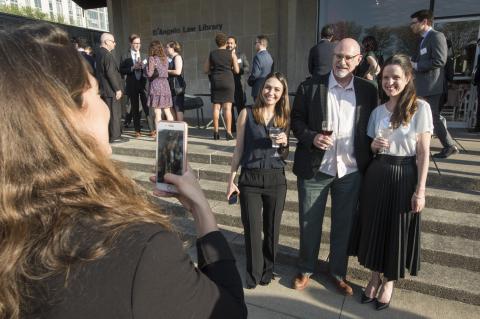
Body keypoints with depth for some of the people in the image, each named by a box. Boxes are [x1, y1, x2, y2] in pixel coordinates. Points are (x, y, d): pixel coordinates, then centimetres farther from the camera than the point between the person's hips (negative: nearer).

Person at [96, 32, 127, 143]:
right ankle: (115, 136, 1)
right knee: (114, 113, -4)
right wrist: (117, 89, -17)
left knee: (109, 113, 13)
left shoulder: (99, 54, 15)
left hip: (103, 89, 10)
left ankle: (112, 134, 20)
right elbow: (111, 73, -21)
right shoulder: (107, 55, -16)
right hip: (111, 89, -10)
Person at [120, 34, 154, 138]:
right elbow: (122, 71, -2)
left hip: (143, 83, 1)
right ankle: (137, 130, 12)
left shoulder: (144, 56, 11)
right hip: (132, 85, -1)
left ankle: (152, 129, -1)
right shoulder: (125, 56, 4)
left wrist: (142, 66, -8)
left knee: (147, 106, -4)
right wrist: (132, 68, -15)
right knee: (135, 108, 5)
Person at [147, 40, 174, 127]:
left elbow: (150, 74, -10)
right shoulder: (165, 59, 11)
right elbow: (166, 73, 13)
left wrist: (146, 65, 6)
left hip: (156, 85, -5)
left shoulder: (152, 58, -6)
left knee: (158, 112, -3)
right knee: (167, 112, 10)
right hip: (165, 85, 6)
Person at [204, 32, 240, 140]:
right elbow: (237, 70, 0)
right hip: (228, 80, -2)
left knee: (216, 107, 6)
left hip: (215, 81, 2)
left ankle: (216, 132, 7)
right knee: (227, 107, -1)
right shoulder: (231, 54, 1)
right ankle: (228, 132, -4)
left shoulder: (212, 54, 6)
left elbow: (206, 70, 5)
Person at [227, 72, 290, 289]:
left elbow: (285, 156, 12)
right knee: (252, 230, 5)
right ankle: (253, 275, 28)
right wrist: (231, 180, 1)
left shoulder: (284, 118, 6)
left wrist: (284, 143, -10)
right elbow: (238, 150, 3)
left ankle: (267, 271, 36)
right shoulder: (247, 114, 0)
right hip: (250, 179, -2)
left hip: (276, 179, 2)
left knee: (272, 230, 12)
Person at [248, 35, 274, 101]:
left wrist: (249, 81, 2)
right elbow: (271, 72, 13)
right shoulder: (269, 56, 10)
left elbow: (255, 74, -18)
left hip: (259, 89, -8)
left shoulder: (258, 56, -14)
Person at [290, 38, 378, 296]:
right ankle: (306, 269, 34)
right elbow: (296, 120, 1)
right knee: (309, 223, 12)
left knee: (343, 225, 15)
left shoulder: (367, 90, 2)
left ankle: (338, 272, 37)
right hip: (314, 169, -1)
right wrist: (312, 137, -18)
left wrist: (369, 164, 2)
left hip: (351, 171, 2)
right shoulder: (310, 86, -3)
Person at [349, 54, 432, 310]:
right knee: (374, 225, 11)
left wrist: (420, 190, -10)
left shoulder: (420, 108, -6)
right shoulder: (378, 111, 7)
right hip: (377, 175, 4)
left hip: (405, 176, -3)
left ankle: (389, 282, 31)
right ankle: (375, 277, 32)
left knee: (398, 229, 8)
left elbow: (423, 153, -7)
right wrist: (375, 145, -9)